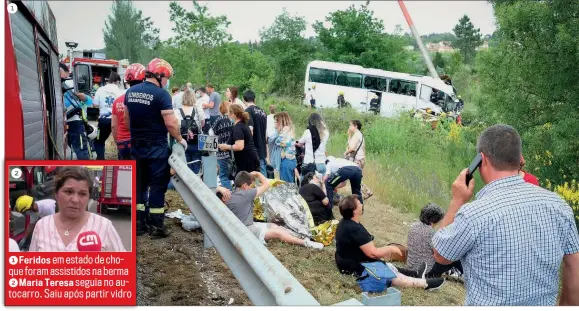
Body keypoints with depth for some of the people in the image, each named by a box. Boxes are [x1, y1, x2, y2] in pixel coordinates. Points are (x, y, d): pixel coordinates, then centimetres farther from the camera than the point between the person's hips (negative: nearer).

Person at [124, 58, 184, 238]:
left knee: (139, 184, 13)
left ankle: (139, 224, 19)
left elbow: (127, 119, 17)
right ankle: (156, 226, 4)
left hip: (136, 146, 7)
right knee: (157, 185, 1)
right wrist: (180, 139, -4)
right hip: (156, 147, -6)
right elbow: (171, 123, -19)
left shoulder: (130, 92, 7)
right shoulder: (161, 94, -15)